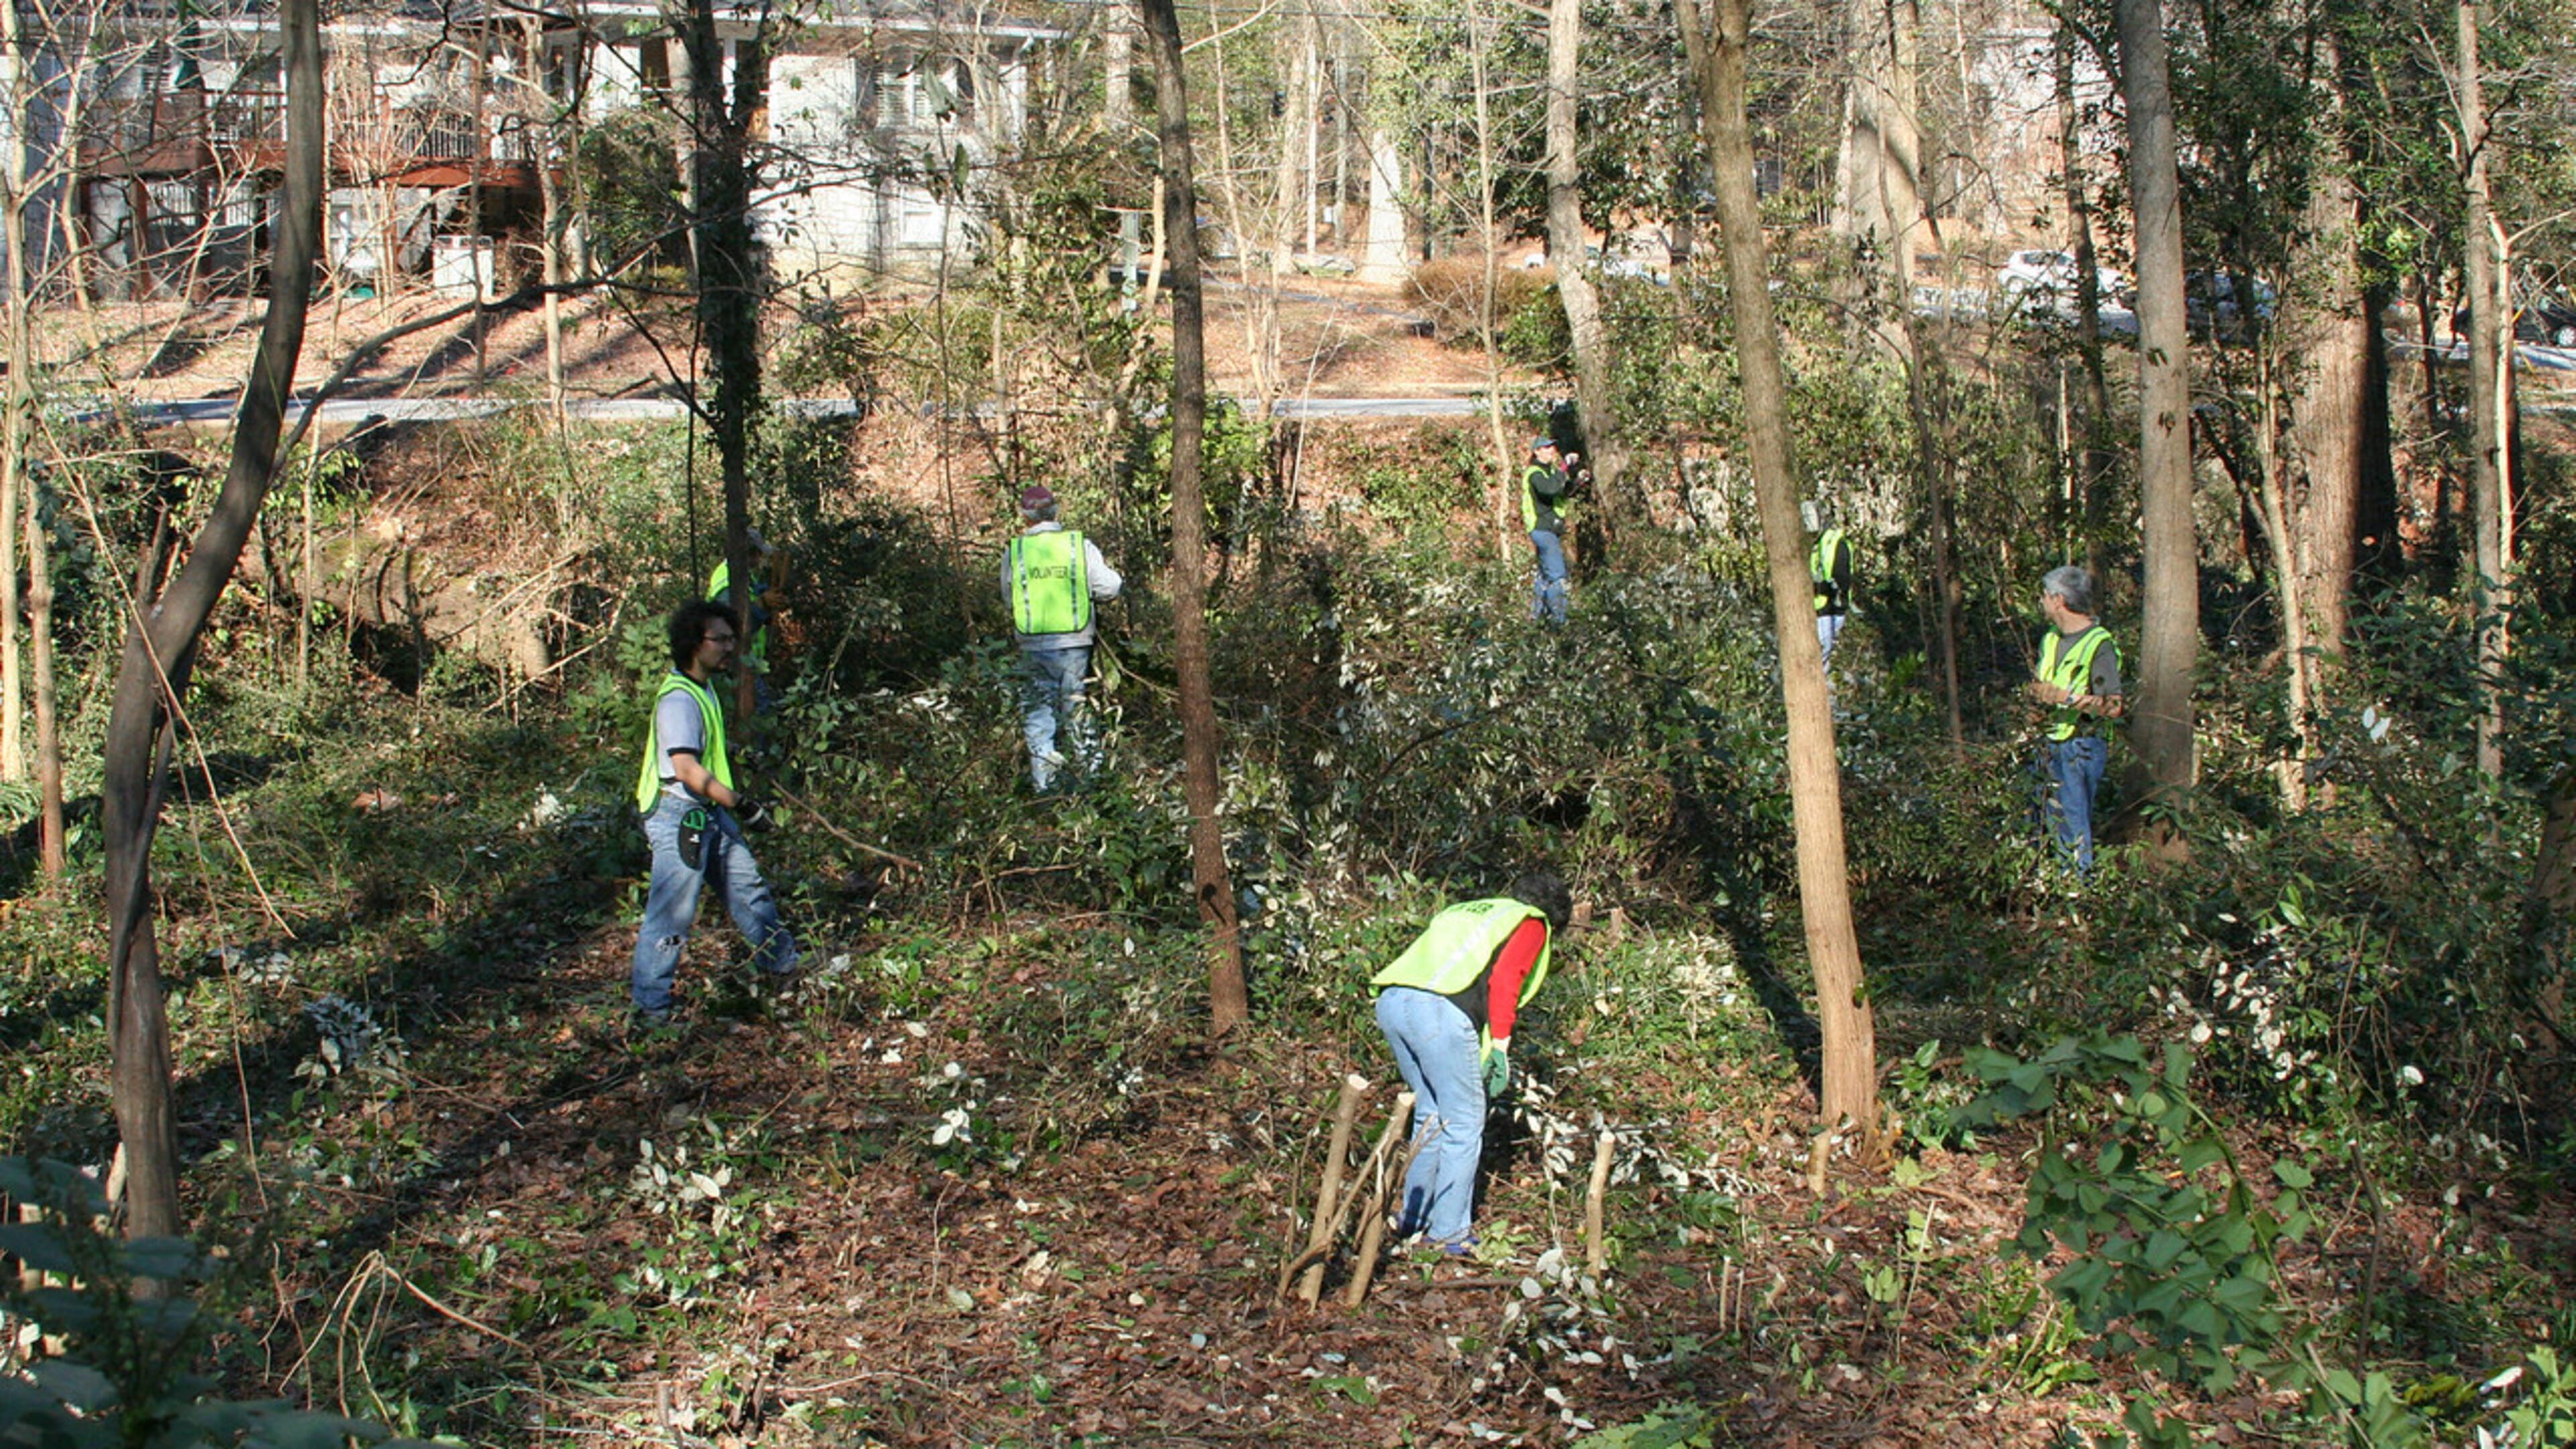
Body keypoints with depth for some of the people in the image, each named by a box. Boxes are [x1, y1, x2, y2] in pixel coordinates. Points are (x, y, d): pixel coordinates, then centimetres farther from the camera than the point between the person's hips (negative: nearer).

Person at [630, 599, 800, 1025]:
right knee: (672, 915, -5)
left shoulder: (703, 690, 12)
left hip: (711, 814, 10)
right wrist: (740, 803, -25)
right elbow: (686, 769, -28)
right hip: (679, 817, -10)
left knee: (749, 889, 20)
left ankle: (782, 963, 37)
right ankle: (650, 1006, 4)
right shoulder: (678, 699, -21)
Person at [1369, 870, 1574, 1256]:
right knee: (1464, 1123, 5)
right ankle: (1447, 1232, 6)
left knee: (1431, 1113, 21)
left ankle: (1414, 1218, 27)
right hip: (1439, 1010, -7)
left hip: (1391, 1001, 7)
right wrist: (1500, 1045, -5)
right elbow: (1505, 978, -3)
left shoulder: (1465, 910, 35)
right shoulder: (1532, 923, 15)